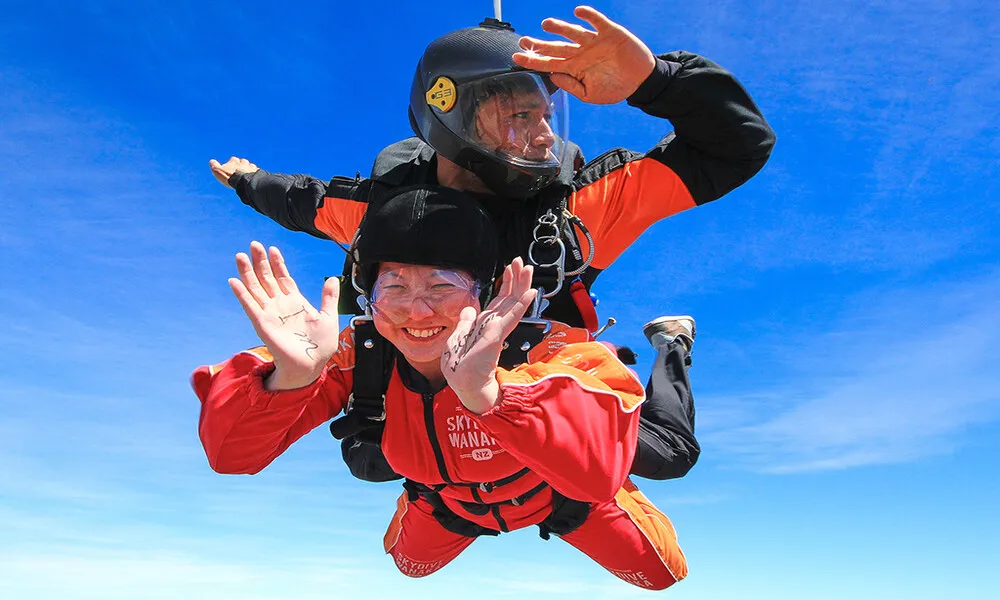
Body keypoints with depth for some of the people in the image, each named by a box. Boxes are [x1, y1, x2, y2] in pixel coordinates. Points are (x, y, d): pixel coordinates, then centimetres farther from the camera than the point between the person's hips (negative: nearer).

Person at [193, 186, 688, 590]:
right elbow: (230, 454, -37)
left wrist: (487, 394, -75)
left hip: (555, 493, -2)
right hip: (448, 498, 3)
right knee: (409, 563, 30)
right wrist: (291, 377, -58)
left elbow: (599, 473, -58)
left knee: (660, 573, 15)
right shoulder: (359, 355, -32)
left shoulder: (538, 349, -42)